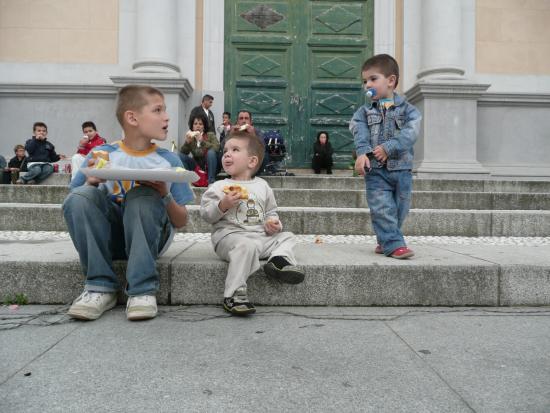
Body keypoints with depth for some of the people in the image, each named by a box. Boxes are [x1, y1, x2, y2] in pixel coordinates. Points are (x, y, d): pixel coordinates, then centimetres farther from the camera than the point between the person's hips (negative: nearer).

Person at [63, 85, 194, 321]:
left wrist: (166, 195, -16)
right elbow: (74, 206, 3)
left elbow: (180, 222, 4)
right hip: (107, 237, 1)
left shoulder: (169, 160, 3)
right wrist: (90, 182, -17)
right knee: (79, 196, -25)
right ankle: (101, 287, -19)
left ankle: (143, 290, -25)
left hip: (150, 237, -1)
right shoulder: (101, 154, 2)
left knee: (143, 196, -29)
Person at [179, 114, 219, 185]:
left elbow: (216, 148, -26)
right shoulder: (191, 137, 1)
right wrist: (187, 142, -27)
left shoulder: (210, 135, -8)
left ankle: (211, 181, -25)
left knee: (211, 152, -30)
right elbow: (183, 152, -9)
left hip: (210, 166, -3)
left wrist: (202, 141, -37)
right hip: (197, 167, 3)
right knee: (181, 156, -16)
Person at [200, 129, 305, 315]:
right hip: (230, 235, -5)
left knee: (287, 237, 3)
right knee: (246, 246, -34)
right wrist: (223, 205, -17)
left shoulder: (262, 186, 15)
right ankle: (233, 295, -34)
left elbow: (271, 211, 23)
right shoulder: (219, 187, 4)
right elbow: (206, 214, -1)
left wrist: (273, 223, 2)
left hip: (261, 235, 6)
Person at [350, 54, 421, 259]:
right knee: (382, 208, -10)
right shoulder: (364, 112, 7)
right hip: (376, 170, -1)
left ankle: (386, 240, 28)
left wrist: (388, 147, -23)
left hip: (401, 168, 1)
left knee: (400, 209, 10)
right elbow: (360, 134, -8)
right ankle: (394, 244, -5)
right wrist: (363, 153, -27)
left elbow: (410, 133, -11)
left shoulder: (408, 109, 4)